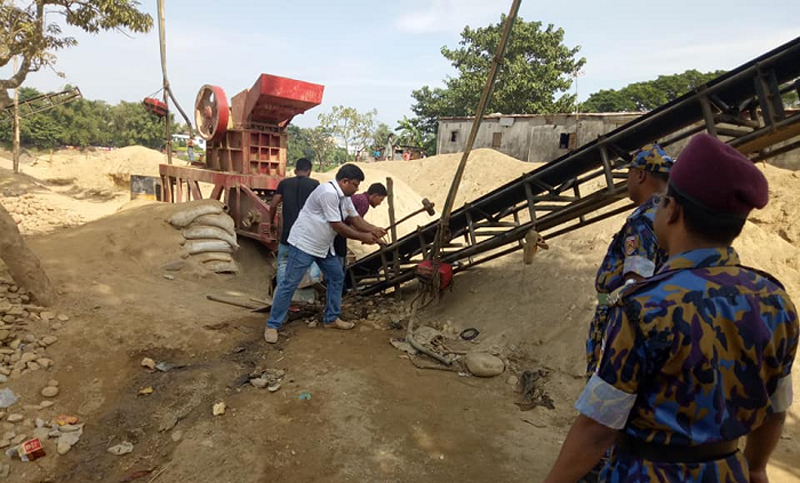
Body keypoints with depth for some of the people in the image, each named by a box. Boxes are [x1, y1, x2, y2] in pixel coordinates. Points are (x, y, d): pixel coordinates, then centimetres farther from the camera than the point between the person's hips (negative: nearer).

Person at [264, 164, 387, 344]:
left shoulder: (344, 196, 6)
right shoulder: (329, 193, -25)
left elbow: (355, 219, 9)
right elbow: (337, 226, -24)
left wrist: (373, 230, -8)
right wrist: (363, 237, -16)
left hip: (323, 246, 10)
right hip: (304, 243, -10)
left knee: (337, 277, 13)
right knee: (289, 284, -5)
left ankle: (331, 318, 24)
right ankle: (272, 325, 6)